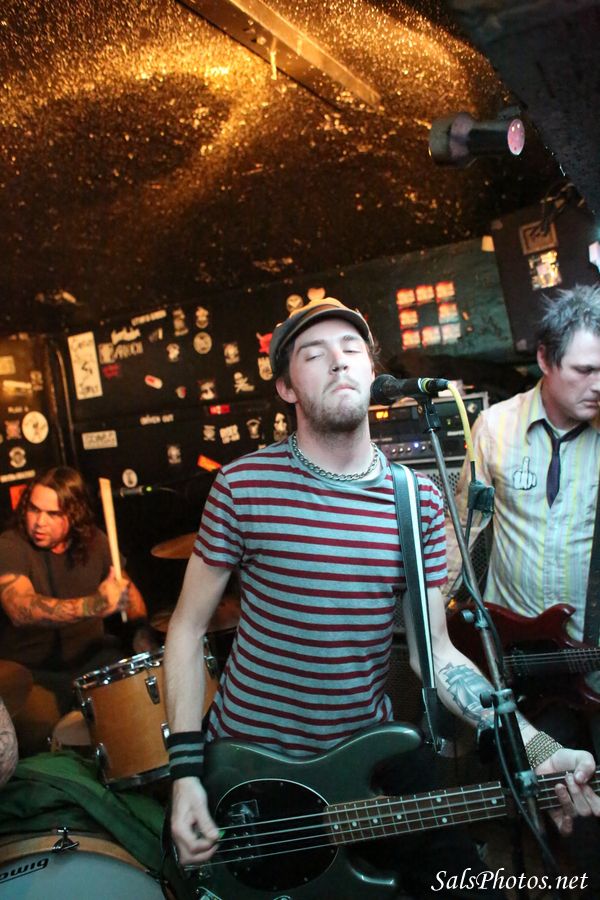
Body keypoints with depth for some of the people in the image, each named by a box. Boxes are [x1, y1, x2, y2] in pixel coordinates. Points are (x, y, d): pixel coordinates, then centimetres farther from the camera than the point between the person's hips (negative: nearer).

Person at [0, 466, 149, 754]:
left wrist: (142, 628, -7)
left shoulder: (94, 541, -1)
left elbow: (126, 587, 13)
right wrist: (95, 605, -49)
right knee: (38, 724, -30)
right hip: (32, 670, -4)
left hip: (92, 655, 4)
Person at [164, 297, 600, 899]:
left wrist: (537, 749, -13)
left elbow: (433, 651, -2)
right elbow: (188, 626, -7)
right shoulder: (244, 485, -15)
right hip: (248, 757, -2)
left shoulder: (419, 500, -6)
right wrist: (186, 770, -12)